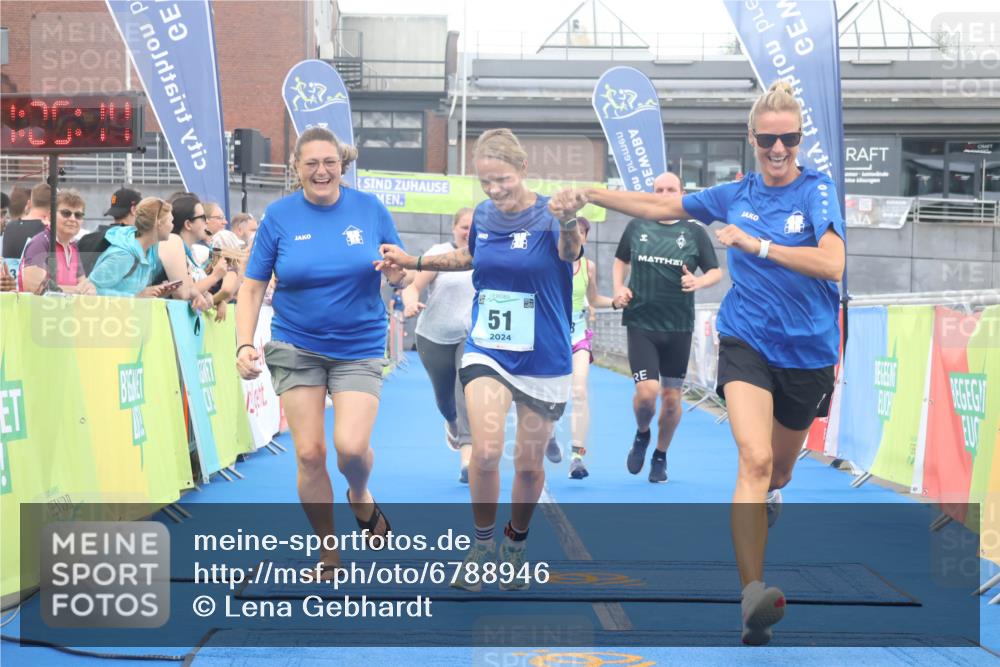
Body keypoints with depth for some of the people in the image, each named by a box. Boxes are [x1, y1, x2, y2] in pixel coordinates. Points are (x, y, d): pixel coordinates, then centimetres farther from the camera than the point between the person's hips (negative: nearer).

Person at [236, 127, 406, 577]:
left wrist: (397, 270, -19)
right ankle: (328, 553, 17)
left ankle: (361, 498, 20)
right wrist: (245, 345, -12)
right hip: (296, 347, 1)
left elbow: (399, 279, 5)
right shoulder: (279, 215, -3)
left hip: (359, 348, -1)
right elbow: (252, 287, 0)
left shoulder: (370, 209, -3)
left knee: (351, 445, -17)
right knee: (309, 453, -1)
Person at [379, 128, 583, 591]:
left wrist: (571, 225, -62)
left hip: (543, 360, -2)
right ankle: (482, 544, 5)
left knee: (529, 464, 10)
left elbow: (569, 252, -40)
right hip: (485, 352, 2)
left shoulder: (549, 217, -15)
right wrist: (413, 262, 12)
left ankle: (515, 544, 35)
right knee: (485, 451, -17)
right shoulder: (482, 215, -1)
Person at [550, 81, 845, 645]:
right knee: (755, 459, -22)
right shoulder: (735, 195, 3)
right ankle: (752, 599, -29)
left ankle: (764, 500, 57)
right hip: (746, 344, 0)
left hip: (808, 353, 0)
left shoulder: (818, 190, -6)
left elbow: (832, 264, -21)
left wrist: (757, 244, -26)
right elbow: (659, 206, 13)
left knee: (778, 471, 18)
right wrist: (590, 194, 9)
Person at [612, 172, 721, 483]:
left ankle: (660, 457, 28)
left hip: (678, 327, 1)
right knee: (647, 392, -14)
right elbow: (621, 261, 19)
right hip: (640, 322, -1)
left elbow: (716, 272, 6)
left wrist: (699, 281, -16)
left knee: (672, 397, 8)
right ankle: (641, 435, 18)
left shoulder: (695, 232, 2)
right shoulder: (637, 227, 5)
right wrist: (619, 288, 2)